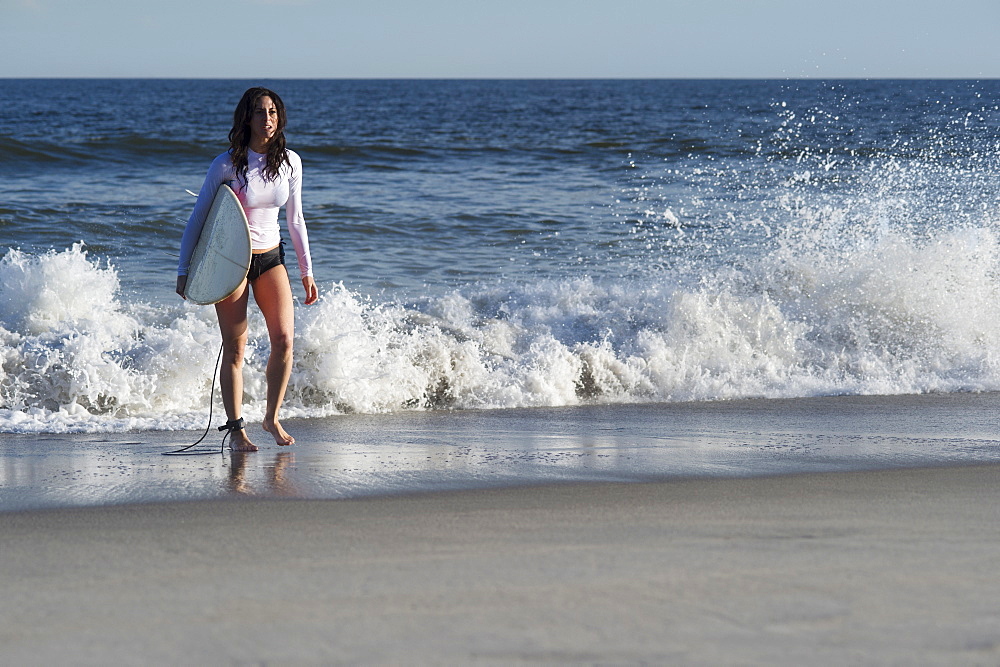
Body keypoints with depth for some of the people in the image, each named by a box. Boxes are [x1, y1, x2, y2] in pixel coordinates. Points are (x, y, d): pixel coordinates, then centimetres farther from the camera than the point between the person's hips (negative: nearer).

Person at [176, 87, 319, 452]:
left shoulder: (290, 162, 0)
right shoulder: (227, 164, -12)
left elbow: (295, 220, 10)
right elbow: (199, 216, -4)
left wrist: (307, 272, 11)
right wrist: (183, 270, -5)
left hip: (270, 257, 4)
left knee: (284, 339, -8)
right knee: (235, 348, -2)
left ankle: (272, 417, 9)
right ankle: (235, 429, 5)